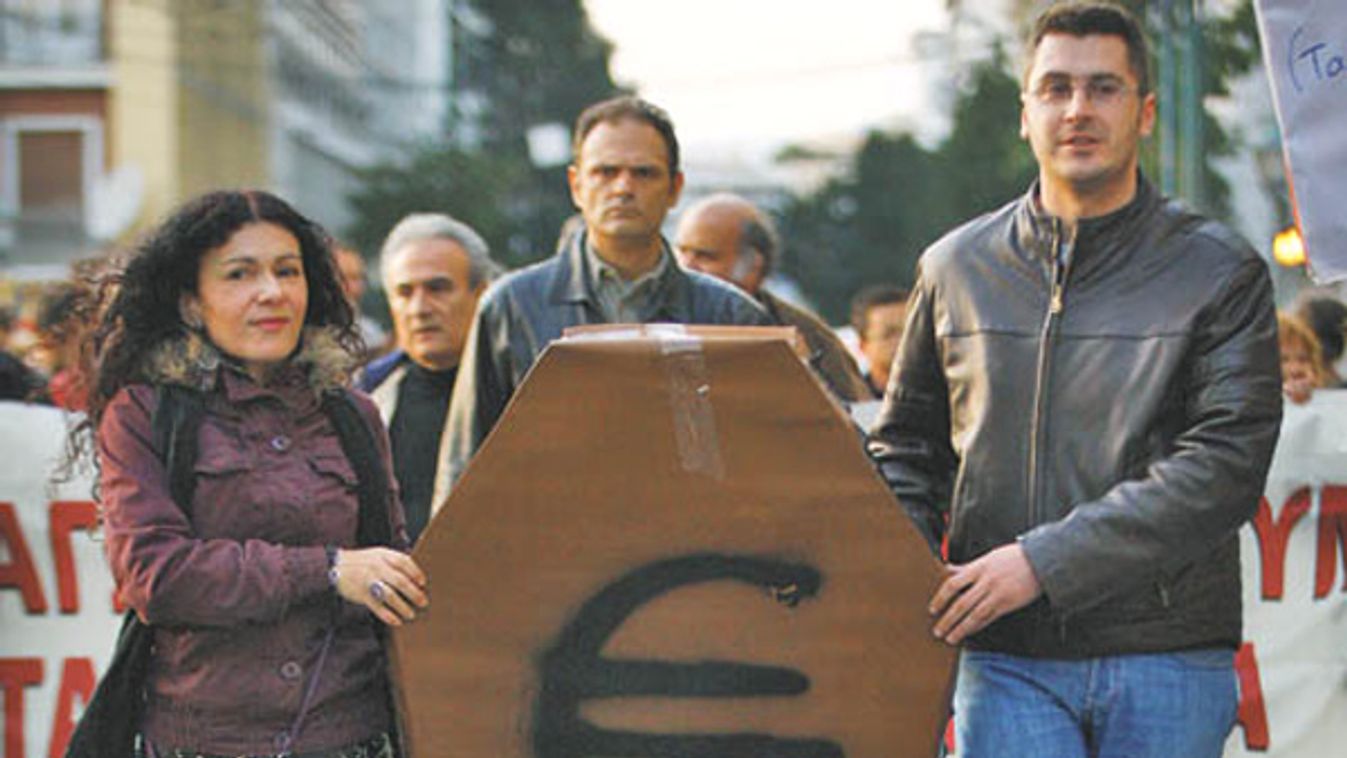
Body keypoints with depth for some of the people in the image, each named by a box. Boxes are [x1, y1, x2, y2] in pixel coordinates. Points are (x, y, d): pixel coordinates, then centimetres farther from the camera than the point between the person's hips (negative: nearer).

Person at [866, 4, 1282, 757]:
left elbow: (1226, 466, -10)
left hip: (1169, 661, -1)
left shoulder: (1222, 272, 1)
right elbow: (907, 447, 20)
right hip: (1008, 661, 1)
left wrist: (1044, 561, -17)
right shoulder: (956, 269, 11)